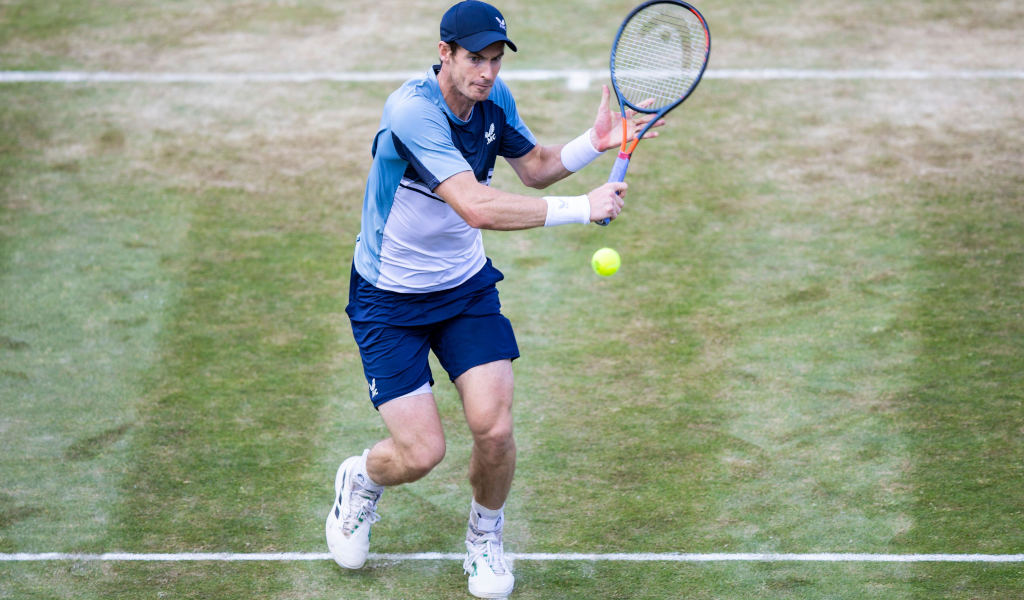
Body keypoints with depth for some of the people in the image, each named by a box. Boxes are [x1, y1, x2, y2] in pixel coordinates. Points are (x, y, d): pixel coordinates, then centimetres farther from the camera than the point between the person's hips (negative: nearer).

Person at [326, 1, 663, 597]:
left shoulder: (494, 98, -5)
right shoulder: (412, 109, -29)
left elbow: (535, 166, 14)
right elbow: (476, 207, -37)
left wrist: (595, 141, -5)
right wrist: (580, 207, -37)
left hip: (467, 285, 5)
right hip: (390, 299, -5)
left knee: (495, 429, -11)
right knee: (421, 453, -10)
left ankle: (486, 538, 20)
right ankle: (360, 480, 28)